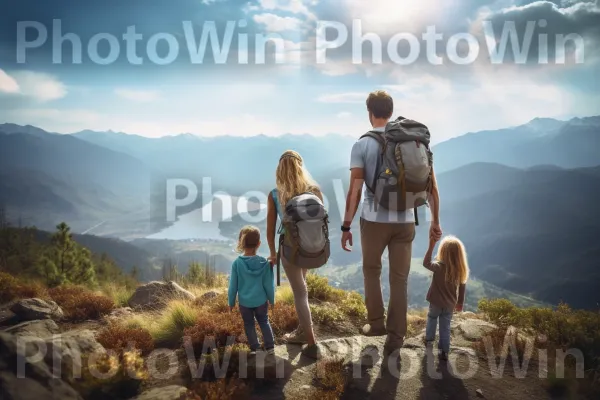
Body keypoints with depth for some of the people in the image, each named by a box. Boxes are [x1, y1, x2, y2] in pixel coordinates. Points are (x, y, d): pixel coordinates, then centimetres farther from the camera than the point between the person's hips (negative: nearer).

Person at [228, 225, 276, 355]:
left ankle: (254, 348, 23)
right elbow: (268, 284, -7)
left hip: (244, 302, 0)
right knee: (264, 322, 19)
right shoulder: (264, 263, -15)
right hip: (261, 301, 1)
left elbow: (233, 285, -8)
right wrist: (271, 299, 9)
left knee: (249, 324, 17)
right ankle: (270, 347, 20)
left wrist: (231, 302, 6)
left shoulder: (237, 263, -15)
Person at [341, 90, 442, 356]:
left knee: (371, 270, 21)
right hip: (405, 221, 2)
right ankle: (395, 336, 11)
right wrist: (435, 221, 11)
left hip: (374, 219, -2)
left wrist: (346, 226, -5)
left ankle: (376, 323, 26)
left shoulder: (362, 145, -5)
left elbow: (355, 190, -10)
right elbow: (432, 186, 3)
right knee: (399, 279, 10)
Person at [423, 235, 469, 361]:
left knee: (432, 318, 27)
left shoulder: (439, 267, -27)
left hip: (436, 302, -3)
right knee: (445, 327, 12)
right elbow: (462, 288, 0)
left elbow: (426, 263, -19)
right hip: (450, 304, 3)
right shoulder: (462, 270, -9)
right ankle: (444, 352, 14)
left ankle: (429, 338, 42)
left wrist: (431, 246, -25)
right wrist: (460, 303, 14)